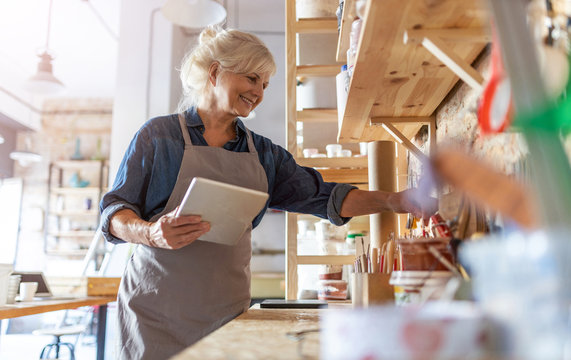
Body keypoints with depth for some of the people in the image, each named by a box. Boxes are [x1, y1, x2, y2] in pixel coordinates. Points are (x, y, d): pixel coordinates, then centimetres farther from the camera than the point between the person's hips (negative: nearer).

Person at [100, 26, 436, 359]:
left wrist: (396, 201, -8)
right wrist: (152, 233, -24)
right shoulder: (158, 135, 0)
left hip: (228, 310, 3)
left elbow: (321, 196, 4)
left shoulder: (264, 153, 11)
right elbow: (115, 210, -2)